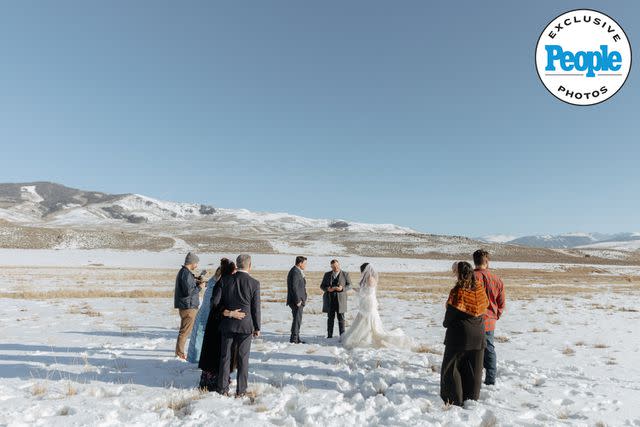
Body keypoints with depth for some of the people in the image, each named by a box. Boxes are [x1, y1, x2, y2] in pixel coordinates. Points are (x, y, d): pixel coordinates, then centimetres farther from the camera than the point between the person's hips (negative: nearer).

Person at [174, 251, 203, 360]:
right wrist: (199, 287, -11)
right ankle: (179, 353, 7)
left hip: (186, 306, 11)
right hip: (188, 307, -11)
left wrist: (196, 283, 10)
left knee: (184, 330, 19)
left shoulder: (183, 272, 14)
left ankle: (180, 352, 28)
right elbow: (188, 291, -24)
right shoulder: (186, 274, -19)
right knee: (185, 331, -1)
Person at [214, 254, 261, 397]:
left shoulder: (226, 280, -5)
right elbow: (256, 308, -6)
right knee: (243, 358, 9)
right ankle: (241, 391, 14)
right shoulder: (254, 283, -10)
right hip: (245, 326, -2)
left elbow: (215, 301, -6)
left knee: (225, 357, 14)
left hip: (227, 324, 2)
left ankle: (223, 388, 21)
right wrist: (257, 328, 4)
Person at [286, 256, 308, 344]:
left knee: (298, 320, 14)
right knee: (297, 320, -5)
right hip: (296, 301, -10)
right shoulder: (295, 272, -17)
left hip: (299, 301, 10)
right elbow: (294, 287, -22)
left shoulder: (298, 271, 16)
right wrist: (298, 300, -20)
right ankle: (294, 339, 2)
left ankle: (296, 338, 22)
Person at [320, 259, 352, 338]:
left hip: (340, 299, -2)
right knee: (330, 318, 6)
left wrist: (342, 288, -16)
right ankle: (329, 335, 12)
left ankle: (342, 335, 8)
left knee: (341, 318, 1)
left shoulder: (345, 274, 4)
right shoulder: (327, 274, 10)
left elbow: (349, 285, 3)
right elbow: (322, 286, 10)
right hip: (330, 299, 2)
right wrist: (327, 289, -11)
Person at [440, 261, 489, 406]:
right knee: (473, 370, 14)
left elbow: (451, 312, -12)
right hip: (478, 335, 6)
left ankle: (454, 399, 9)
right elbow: (484, 308, 10)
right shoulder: (480, 290, 0)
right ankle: (471, 398, 21)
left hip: (459, 334, -6)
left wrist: (446, 323, 5)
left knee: (452, 367, 7)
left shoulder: (458, 291, -16)